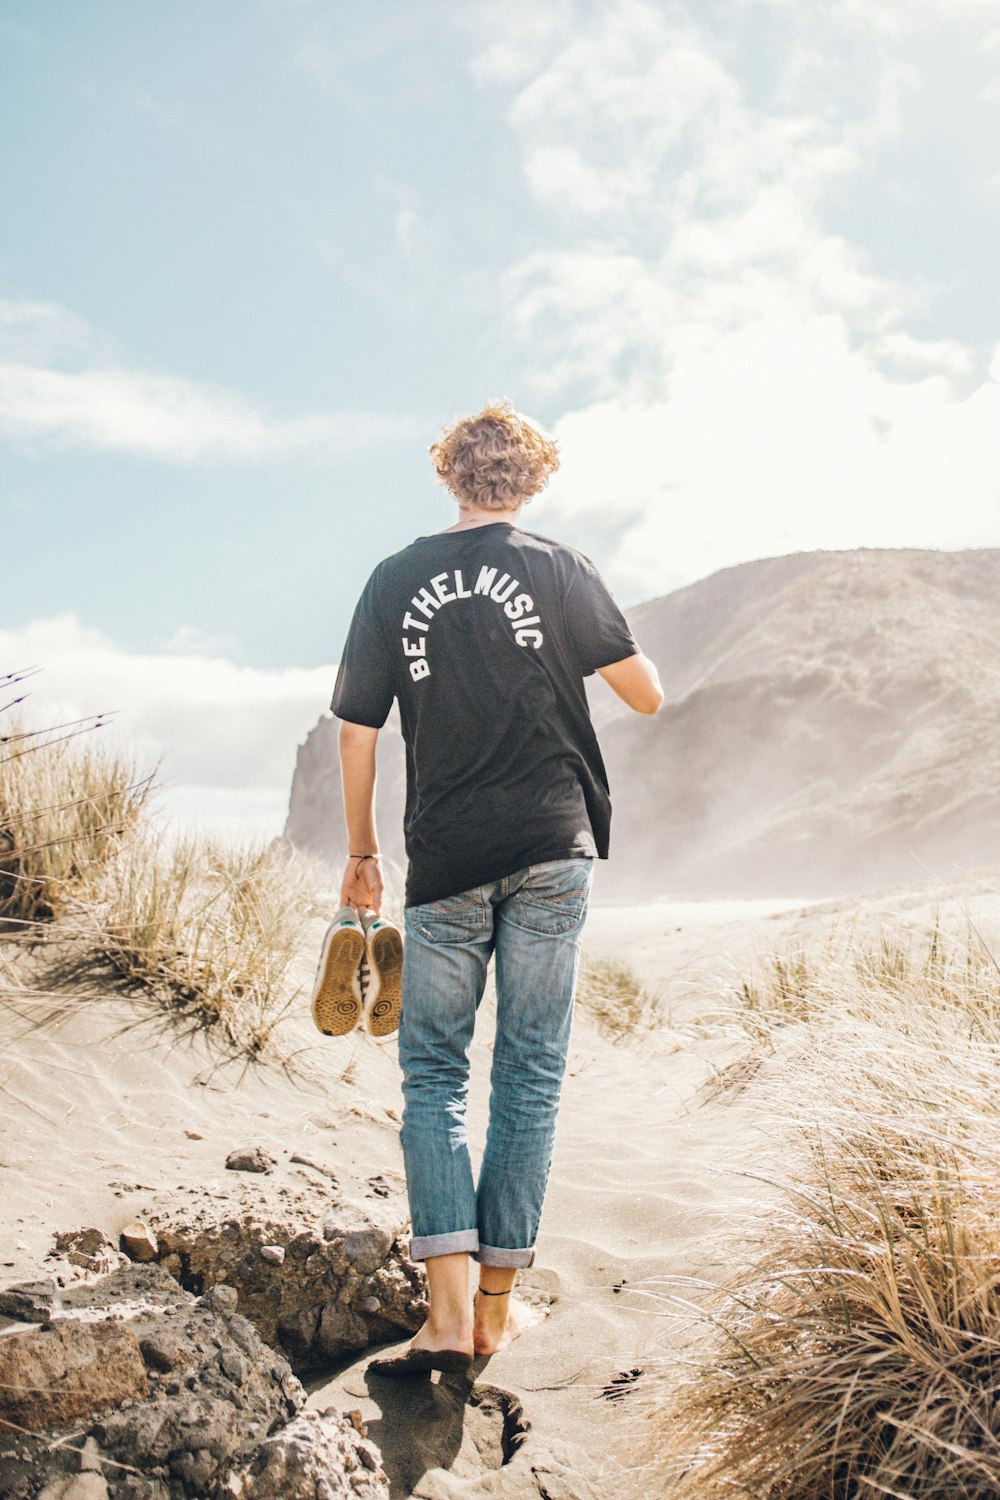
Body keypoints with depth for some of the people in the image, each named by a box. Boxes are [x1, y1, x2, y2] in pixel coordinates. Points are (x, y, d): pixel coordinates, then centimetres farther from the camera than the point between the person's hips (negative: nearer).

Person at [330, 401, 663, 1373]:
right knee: (530, 1072, 7)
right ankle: (497, 1306, 14)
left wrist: (361, 851, 16)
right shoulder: (559, 571, 0)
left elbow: (356, 729, 5)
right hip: (551, 852, 0)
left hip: (446, 862, 1)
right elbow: (648, 698, 2)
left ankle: (448, 1309, 0)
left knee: (432, 1073, 10)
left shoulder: (395, 581, 4)